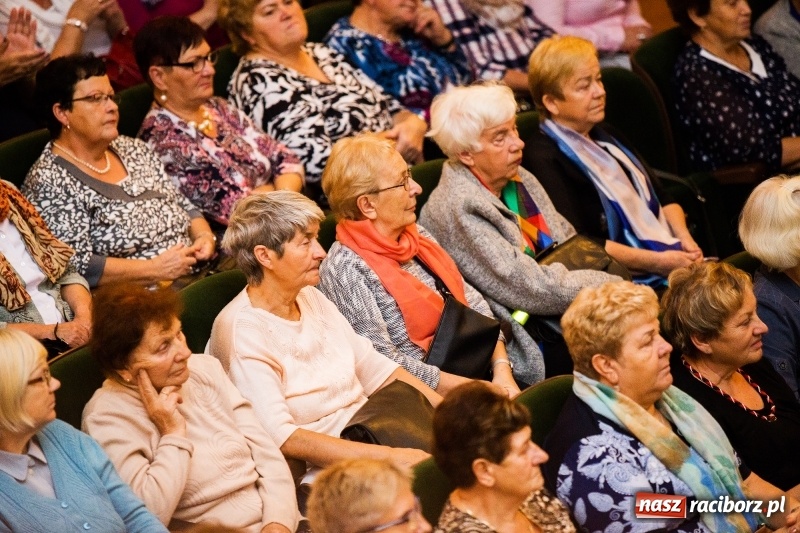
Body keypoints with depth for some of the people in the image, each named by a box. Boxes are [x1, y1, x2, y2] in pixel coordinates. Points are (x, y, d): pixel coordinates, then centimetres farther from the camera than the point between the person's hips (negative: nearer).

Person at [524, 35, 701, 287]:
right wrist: (657, 262, -16)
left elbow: (663, 198, 25)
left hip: (671, 256, 9)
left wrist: (684, 238, 4)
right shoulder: (543, 158, -7)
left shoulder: (604, 138, 23)